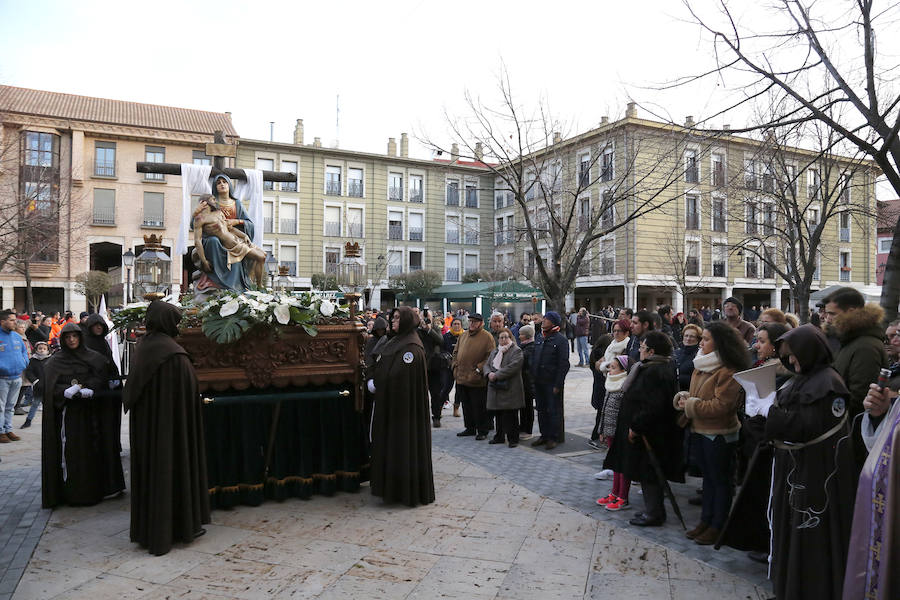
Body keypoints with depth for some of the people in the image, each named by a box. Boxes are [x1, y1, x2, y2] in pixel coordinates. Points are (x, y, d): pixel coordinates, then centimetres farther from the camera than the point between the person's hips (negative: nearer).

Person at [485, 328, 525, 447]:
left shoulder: (516, 351, -4)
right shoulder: (494, 351, 19)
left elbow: (512, 367, -17)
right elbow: (487, 365, 16)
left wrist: (496, 375, -18)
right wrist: (489, 373, -7)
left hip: (510, 389, -6)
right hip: (496, 388, 6)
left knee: (511, 415, -4)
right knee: (498, 414, 12)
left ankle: (513, 438, 5)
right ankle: (499, 437, 23)